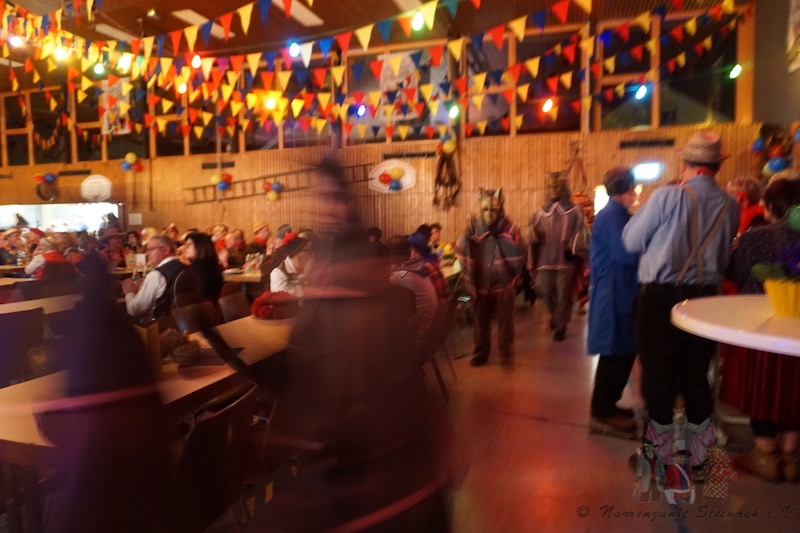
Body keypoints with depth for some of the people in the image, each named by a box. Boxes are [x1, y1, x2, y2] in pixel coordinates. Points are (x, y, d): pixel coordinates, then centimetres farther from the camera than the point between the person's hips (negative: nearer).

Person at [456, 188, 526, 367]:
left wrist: (502, 235, -24)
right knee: (481, 321, 15)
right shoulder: (474, 226, -5)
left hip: (503, 283, -2)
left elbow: (519, 253, -20)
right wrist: (468, 235, -23)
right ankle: (481, 353, 32)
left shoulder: (509, 227, -9)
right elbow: (461, 251, -9)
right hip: (481, 283, 2)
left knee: (505, 322, 10)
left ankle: (506, 354, 28)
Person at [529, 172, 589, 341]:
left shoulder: (575, 211, 4)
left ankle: (560, 326, 16)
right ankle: (556, 315, 36)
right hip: (545, 260, 3)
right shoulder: (540, 213, 13)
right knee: (546, 293, 6)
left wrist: (574, 250, -14)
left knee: (563, 295, 0)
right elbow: (533, 235, 13)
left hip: (566, 260, -3)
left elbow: (581, 233, -3)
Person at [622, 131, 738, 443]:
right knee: (696, 376, 16)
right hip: (705, 297, 4)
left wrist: (639, 213, 9)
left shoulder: (667, 196, -13)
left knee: (659, 376, 5)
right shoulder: (730, 206, 2)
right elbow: (725, 256, 12)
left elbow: (632, 242, -7)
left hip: (661, 297, -4)